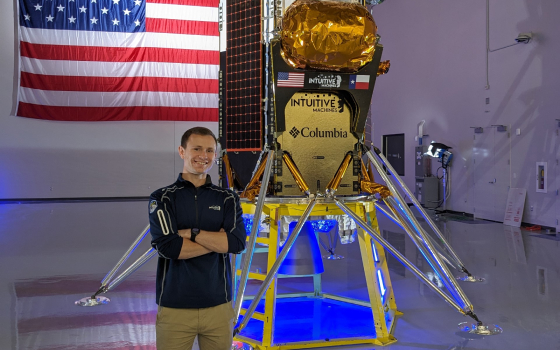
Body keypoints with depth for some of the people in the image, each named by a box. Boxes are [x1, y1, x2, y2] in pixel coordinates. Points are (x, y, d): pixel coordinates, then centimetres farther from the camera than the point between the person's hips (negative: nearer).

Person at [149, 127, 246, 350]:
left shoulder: (228, 199, 7)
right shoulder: (162, 198, 1)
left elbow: (237, 243, -8)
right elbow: (168, 246, -15)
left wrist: (191, 233, -13)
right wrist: (219, 239, -10)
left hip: (219, 306, 2)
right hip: (174, 307, -2)